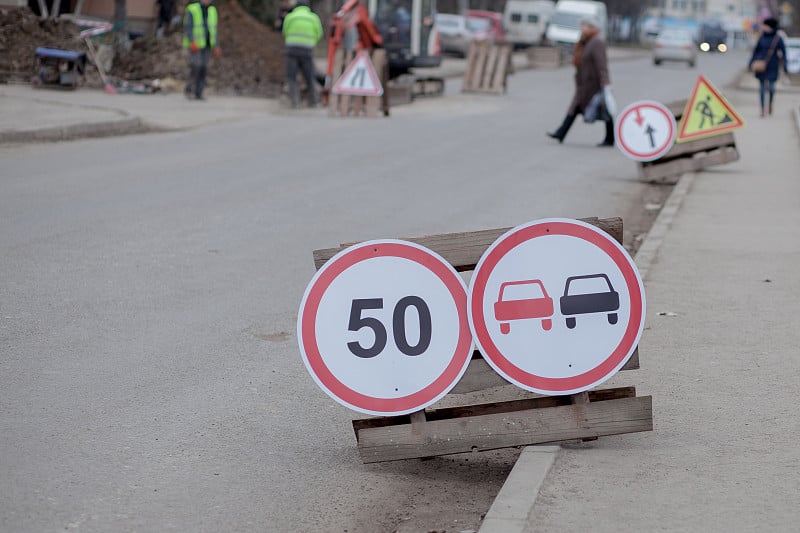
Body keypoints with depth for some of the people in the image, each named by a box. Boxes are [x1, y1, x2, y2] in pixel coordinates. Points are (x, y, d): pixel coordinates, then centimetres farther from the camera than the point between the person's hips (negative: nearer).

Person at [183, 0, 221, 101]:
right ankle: (188, 89, -2)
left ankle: (198, 94, 3)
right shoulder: (192, 10, -9)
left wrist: (216, 47, 3)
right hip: (194, 45, -5)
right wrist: (192, 42, -27)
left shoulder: (212, 11, 8)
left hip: (206, 45, 5)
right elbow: (187, 27, -15)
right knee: (196, 66, -17)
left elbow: (214, 30, 10)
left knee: (203, 69, 0)